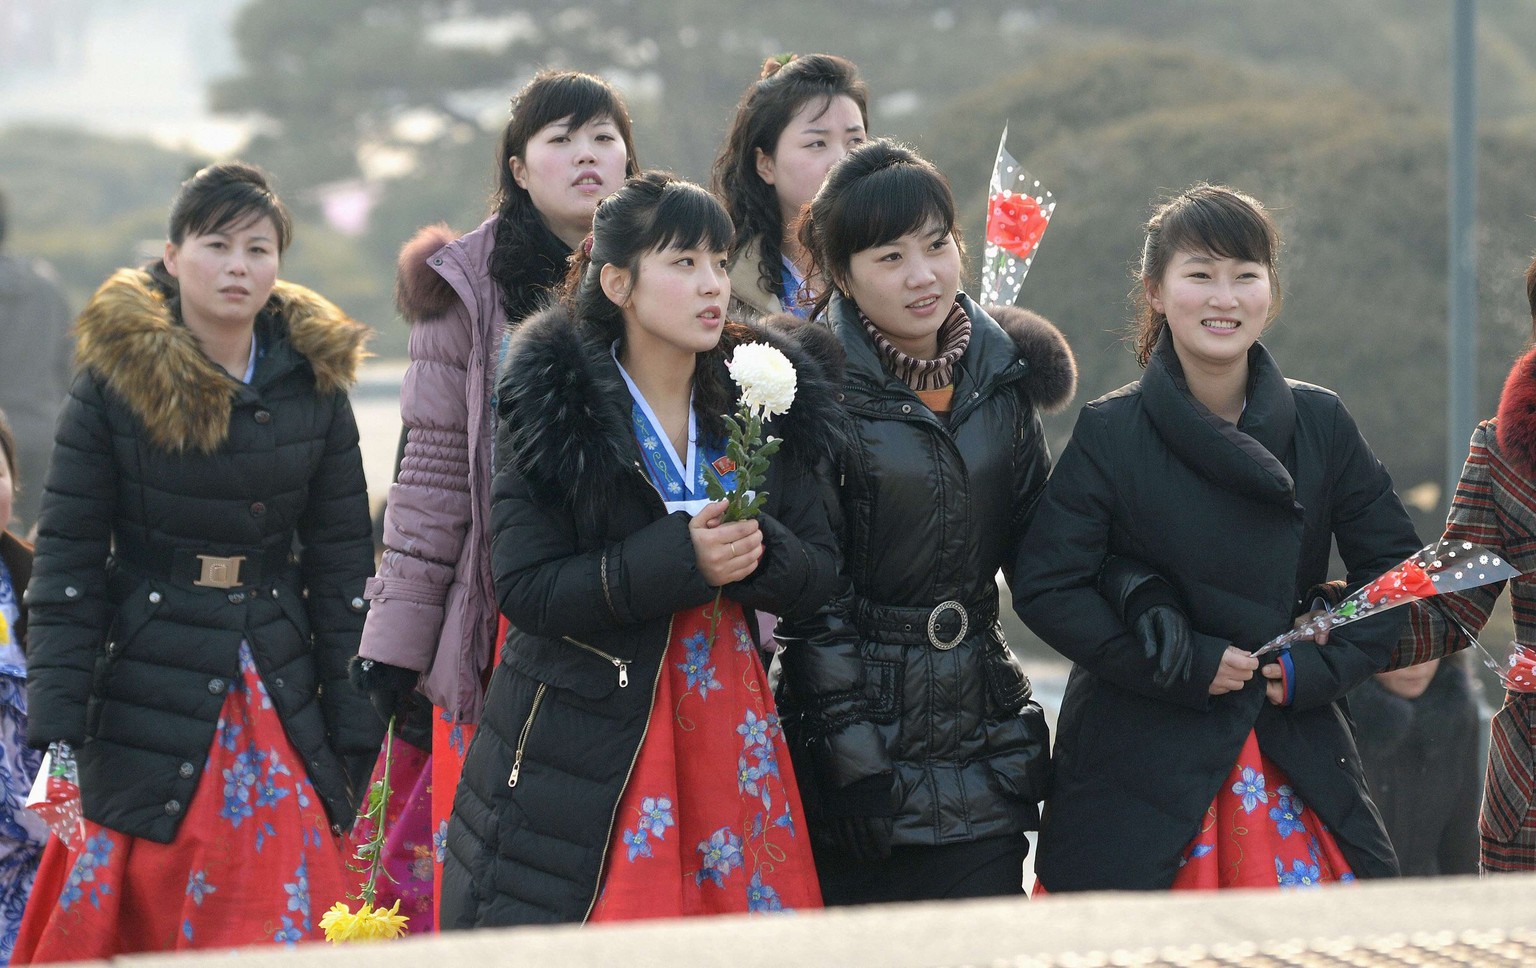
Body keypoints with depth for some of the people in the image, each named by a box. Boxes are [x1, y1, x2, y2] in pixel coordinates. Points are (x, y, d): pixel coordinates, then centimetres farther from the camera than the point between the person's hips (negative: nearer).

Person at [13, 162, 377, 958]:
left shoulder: (313, 383, 4)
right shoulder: (114, 379, -5)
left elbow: (341, 563, 7)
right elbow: (66, 563, -5)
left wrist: (352, 737, 4)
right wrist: (55, 731, -12)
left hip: (279, 686, 3)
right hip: (148, 681, -2)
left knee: (288, 923, -1)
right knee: (131, 916, -2)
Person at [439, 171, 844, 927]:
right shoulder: (553, 408, -7)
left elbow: (818, 575, 7)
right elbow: (525, 589, -13)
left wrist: (757, 552, -16)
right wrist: (679, 558, -22)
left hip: (728, 735, 4)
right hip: (586, 744, -4)